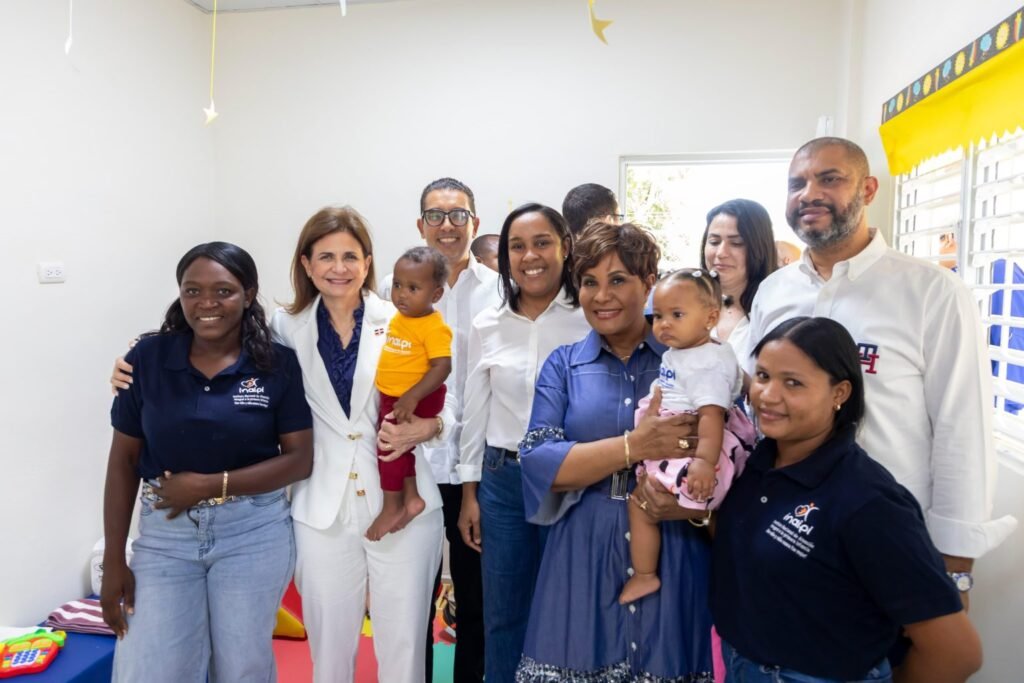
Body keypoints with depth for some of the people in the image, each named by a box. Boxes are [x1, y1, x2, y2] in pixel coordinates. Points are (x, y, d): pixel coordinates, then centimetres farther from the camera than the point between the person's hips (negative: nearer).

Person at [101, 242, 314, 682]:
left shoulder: (278, 364, -8)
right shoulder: (147, 358, -4)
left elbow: (300, 459, -8)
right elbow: (123, 461, 1)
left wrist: (211, 485, -17)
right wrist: (113, 559, 1)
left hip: (254, 533, -1)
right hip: (164, 534, 1)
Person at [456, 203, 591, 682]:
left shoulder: (590, 318, -7)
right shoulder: (487, 326, 3)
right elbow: (474, 412, 8)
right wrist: (469, 493, 8)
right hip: (502, 480, 3)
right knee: (503, 615, 15)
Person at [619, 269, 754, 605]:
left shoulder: (709, 363, -20)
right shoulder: (675, 353, 10)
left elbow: (711, 414, -29)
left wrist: (705, 462, -38)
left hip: (689, 451, -10)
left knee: (641, 504, -7)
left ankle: (644, 576, 8)